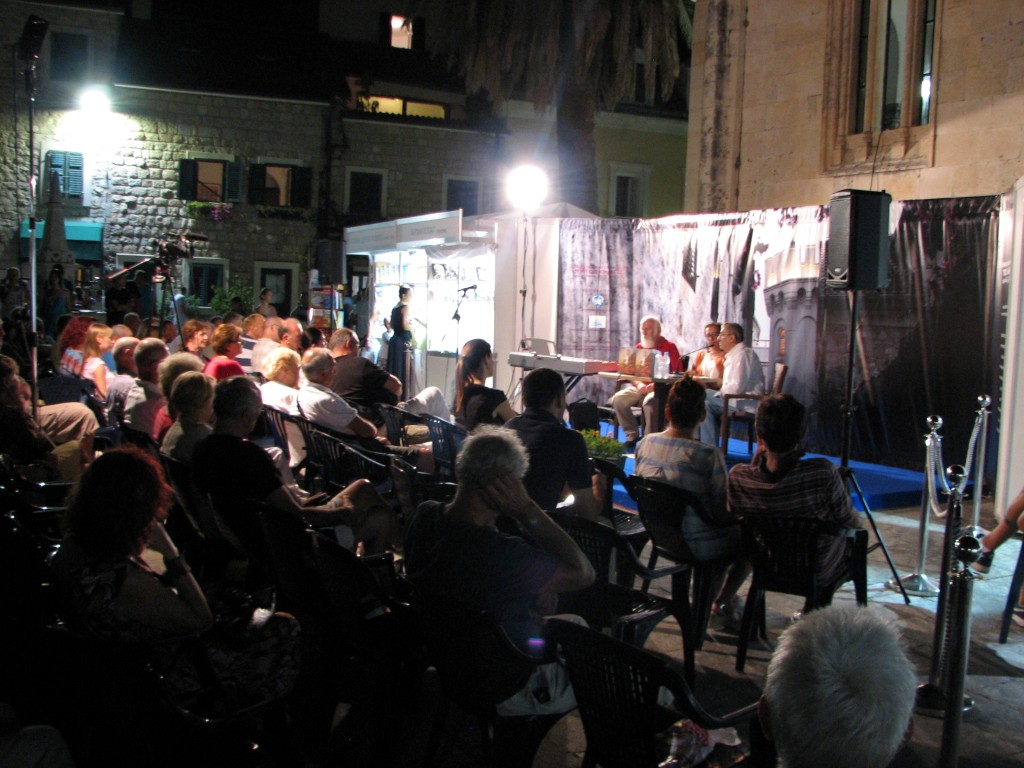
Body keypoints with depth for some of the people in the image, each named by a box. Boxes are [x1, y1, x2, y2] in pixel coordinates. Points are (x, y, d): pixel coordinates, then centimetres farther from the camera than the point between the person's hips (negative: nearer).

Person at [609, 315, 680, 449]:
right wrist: (639, 384, -8)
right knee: (617, 399, -18)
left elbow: (675, 374, -8)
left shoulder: (669, 347, -1)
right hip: (641, 387, 6)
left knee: (649, 401, -37)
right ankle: (632, 434, -8)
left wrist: (655, 385, -19)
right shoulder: (639, 348, 15)